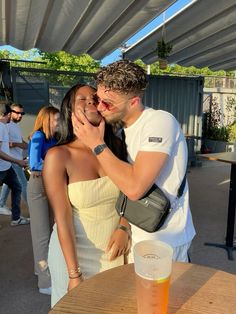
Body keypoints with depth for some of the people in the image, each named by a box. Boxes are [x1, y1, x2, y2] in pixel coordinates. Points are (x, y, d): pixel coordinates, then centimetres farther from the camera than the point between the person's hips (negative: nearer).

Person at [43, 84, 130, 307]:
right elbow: (63, 218, -17)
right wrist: (74, 274, -13)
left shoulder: (116, 147, -7)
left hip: (116, 246, 4)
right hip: (77, 250, -3)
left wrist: (124, 229, -11)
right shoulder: (58, 156, -19)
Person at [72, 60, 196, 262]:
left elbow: (134, 188, -31)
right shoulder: (125, 127, 4)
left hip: (165, 240, -7)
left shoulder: (160, 122, -23)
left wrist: (97, 145, -24)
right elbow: (124, 180, 7)